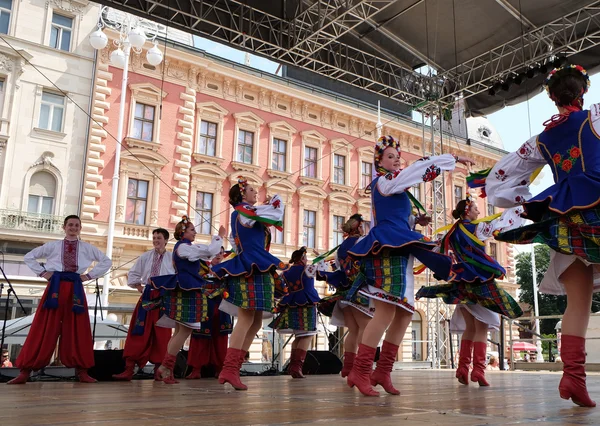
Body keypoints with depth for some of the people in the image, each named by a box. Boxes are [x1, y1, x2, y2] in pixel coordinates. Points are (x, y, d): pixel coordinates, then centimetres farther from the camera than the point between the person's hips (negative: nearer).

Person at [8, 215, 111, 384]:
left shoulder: (87, 248, 13)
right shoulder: (52, 246, 13)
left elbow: (107, 261, 15)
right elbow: (29, 257, 18)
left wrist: (90, 275, 5)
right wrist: (42, 272, 6)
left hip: (75, 288, 1)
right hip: (56, 286, -1)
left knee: (78, 330, 1)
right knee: (43, 329, -3)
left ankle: (81, 372, 6)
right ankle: (25, 371, 1)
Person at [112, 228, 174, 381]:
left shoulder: (172, 258, 1)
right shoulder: (145, 257, 10)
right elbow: (132, 274, 16)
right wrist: (139, 287, 6)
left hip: (164, 298, -2)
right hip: (147, 297, 2)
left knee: (161, 334, 2)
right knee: (138, 333, -1)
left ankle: (158, 370, 11)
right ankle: (129, 370, 1)